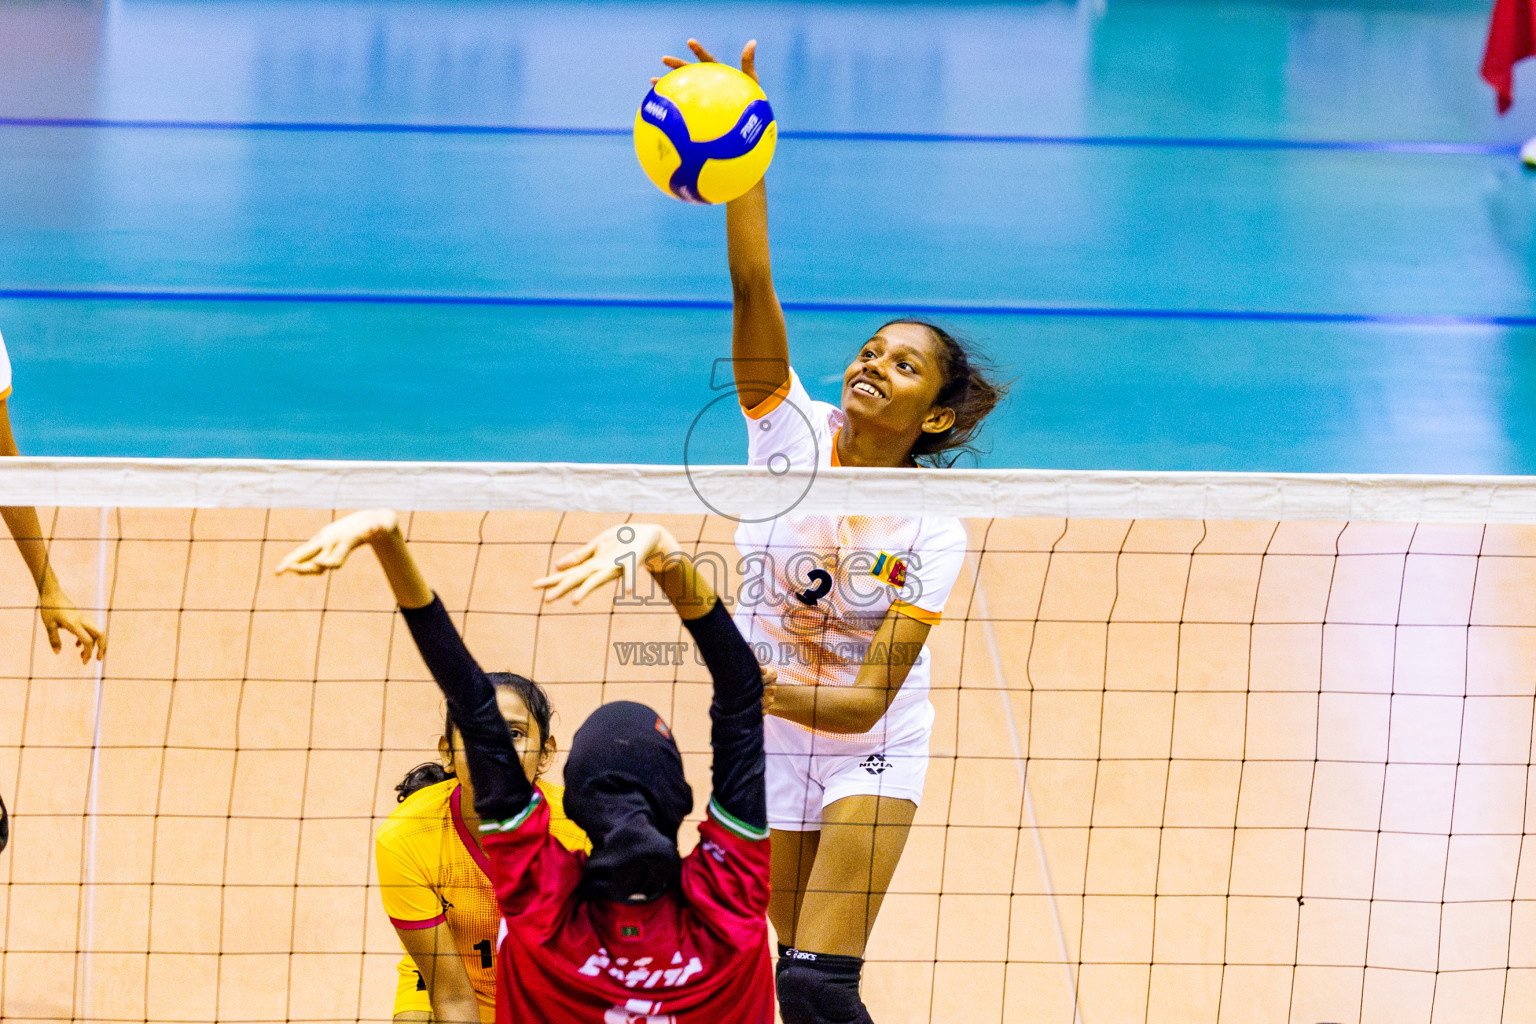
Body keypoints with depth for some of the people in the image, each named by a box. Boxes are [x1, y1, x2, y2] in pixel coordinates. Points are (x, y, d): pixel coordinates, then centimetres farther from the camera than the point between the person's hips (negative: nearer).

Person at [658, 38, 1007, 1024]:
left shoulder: (931, 535, -20)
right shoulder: (791, 430, -15)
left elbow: (870, 700, -23)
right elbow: (754, 291, -30)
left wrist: (766, 688, -41)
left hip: (870, 748, -3)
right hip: (769, 750, 3)